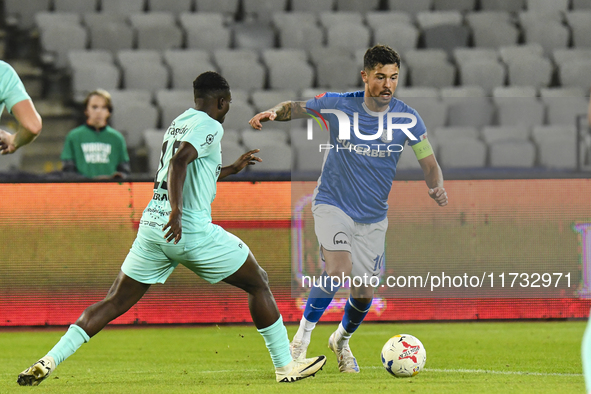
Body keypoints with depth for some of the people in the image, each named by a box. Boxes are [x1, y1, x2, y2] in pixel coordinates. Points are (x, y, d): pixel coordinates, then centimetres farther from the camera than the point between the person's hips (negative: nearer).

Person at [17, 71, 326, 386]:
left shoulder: (179, 122, 20)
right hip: (191, 229, -7)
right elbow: (179, 162, -23)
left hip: (152, 225, 7)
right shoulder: (210, 126, -6)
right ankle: (286, 366, 10)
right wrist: (176, 211, -33)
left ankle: (50, 360, -7)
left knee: (114, 303, 8)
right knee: (258, 284, 10)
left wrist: (232, 169, 42)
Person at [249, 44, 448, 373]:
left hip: (373, 216, 3)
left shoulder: (407, 118, -7)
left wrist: (437, 187, -24)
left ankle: (342, 340, 39)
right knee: (339, 270, -27)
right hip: (333, 205, -3)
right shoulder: (338, 105, -11)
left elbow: (430, 163, -3)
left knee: (364, 294, 7)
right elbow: (295, 108, -2)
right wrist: (272, 113, -24)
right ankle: (301, 340, -12)